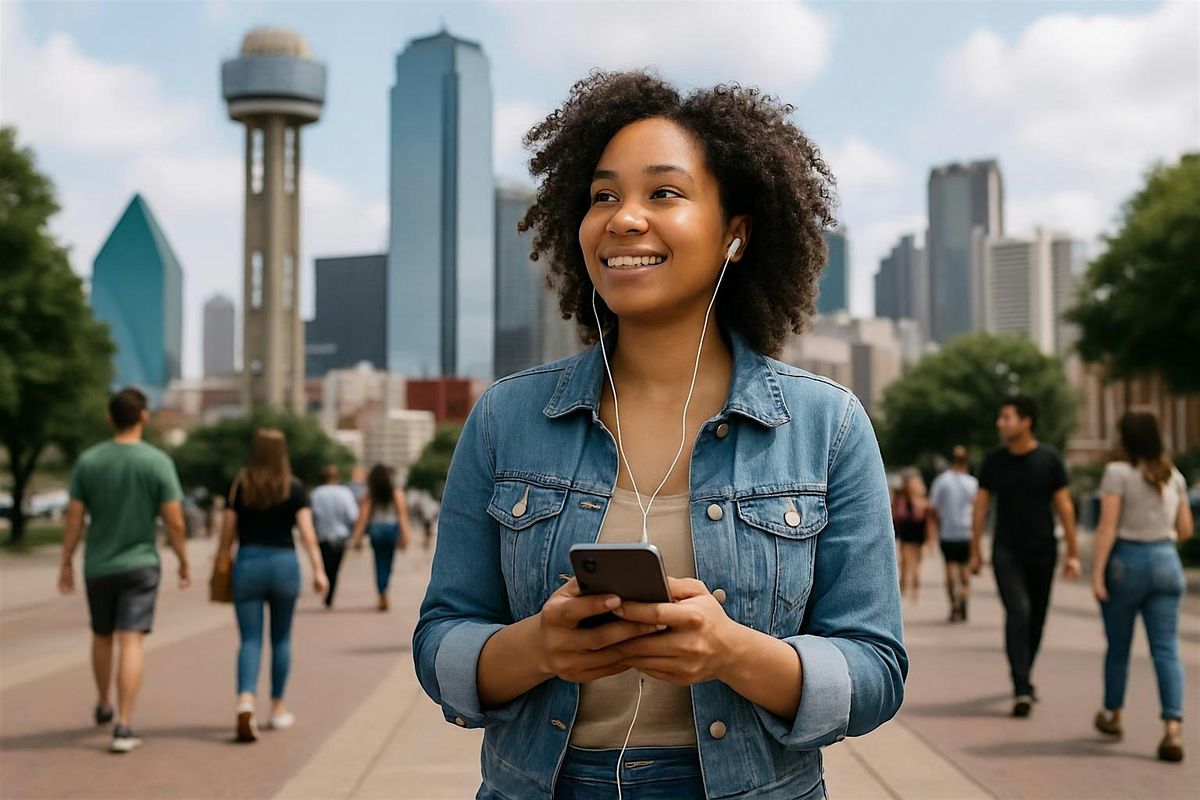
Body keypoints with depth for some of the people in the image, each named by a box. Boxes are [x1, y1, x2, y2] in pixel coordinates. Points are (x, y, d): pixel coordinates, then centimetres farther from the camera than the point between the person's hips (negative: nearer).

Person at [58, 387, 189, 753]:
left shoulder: (88, 461, -3)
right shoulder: (158, 462, -9)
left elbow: (74, 517, -2)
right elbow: (174, 521, -10)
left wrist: (66, 563, 7)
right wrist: (184, 562, 3)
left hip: (97, 567, 3)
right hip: (140, 564, -3)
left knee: (102, 636, 22)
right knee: (131, 642, -6)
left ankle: (104, 705, 41)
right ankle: (123, 727, -13)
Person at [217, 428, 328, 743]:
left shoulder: (239, 486, -1)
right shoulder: (294, 489, -2)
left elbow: (227, 531, 0)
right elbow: (307, 532, -9)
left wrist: (223, 559, 14)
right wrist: (318, 570, -9)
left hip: (248, 563, 0)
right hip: (284, 564, 0)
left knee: (250, 640, 1)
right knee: (281, 639, 14)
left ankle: (246, 702, -21)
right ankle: (278, 709, 23)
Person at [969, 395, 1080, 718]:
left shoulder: (1049, 459, -5)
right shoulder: (994, 461, -1)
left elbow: (1064, 506, -3)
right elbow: (980, 506, 5)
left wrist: (1072, 553, -5)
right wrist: (976, 552, 4)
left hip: (1042, 552, 1)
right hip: (1006, 552, -1)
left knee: (1036, 618, 10)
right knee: (1017, 613, -15)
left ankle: (1024, 678, 32)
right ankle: (1022, 690, -18)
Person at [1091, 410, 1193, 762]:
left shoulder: (1118, 472, -9)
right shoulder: (1174, 475, 7)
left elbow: (1107, 527, -14)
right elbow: (1186, 529, 11)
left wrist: (1097, 572, -14)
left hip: (1125, 561, -3)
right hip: (1166, 562, 3)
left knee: (1118, 646, 14)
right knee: (1166, 650, -2)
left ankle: (1113, 715, 31)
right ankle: (1173, 728, -18)